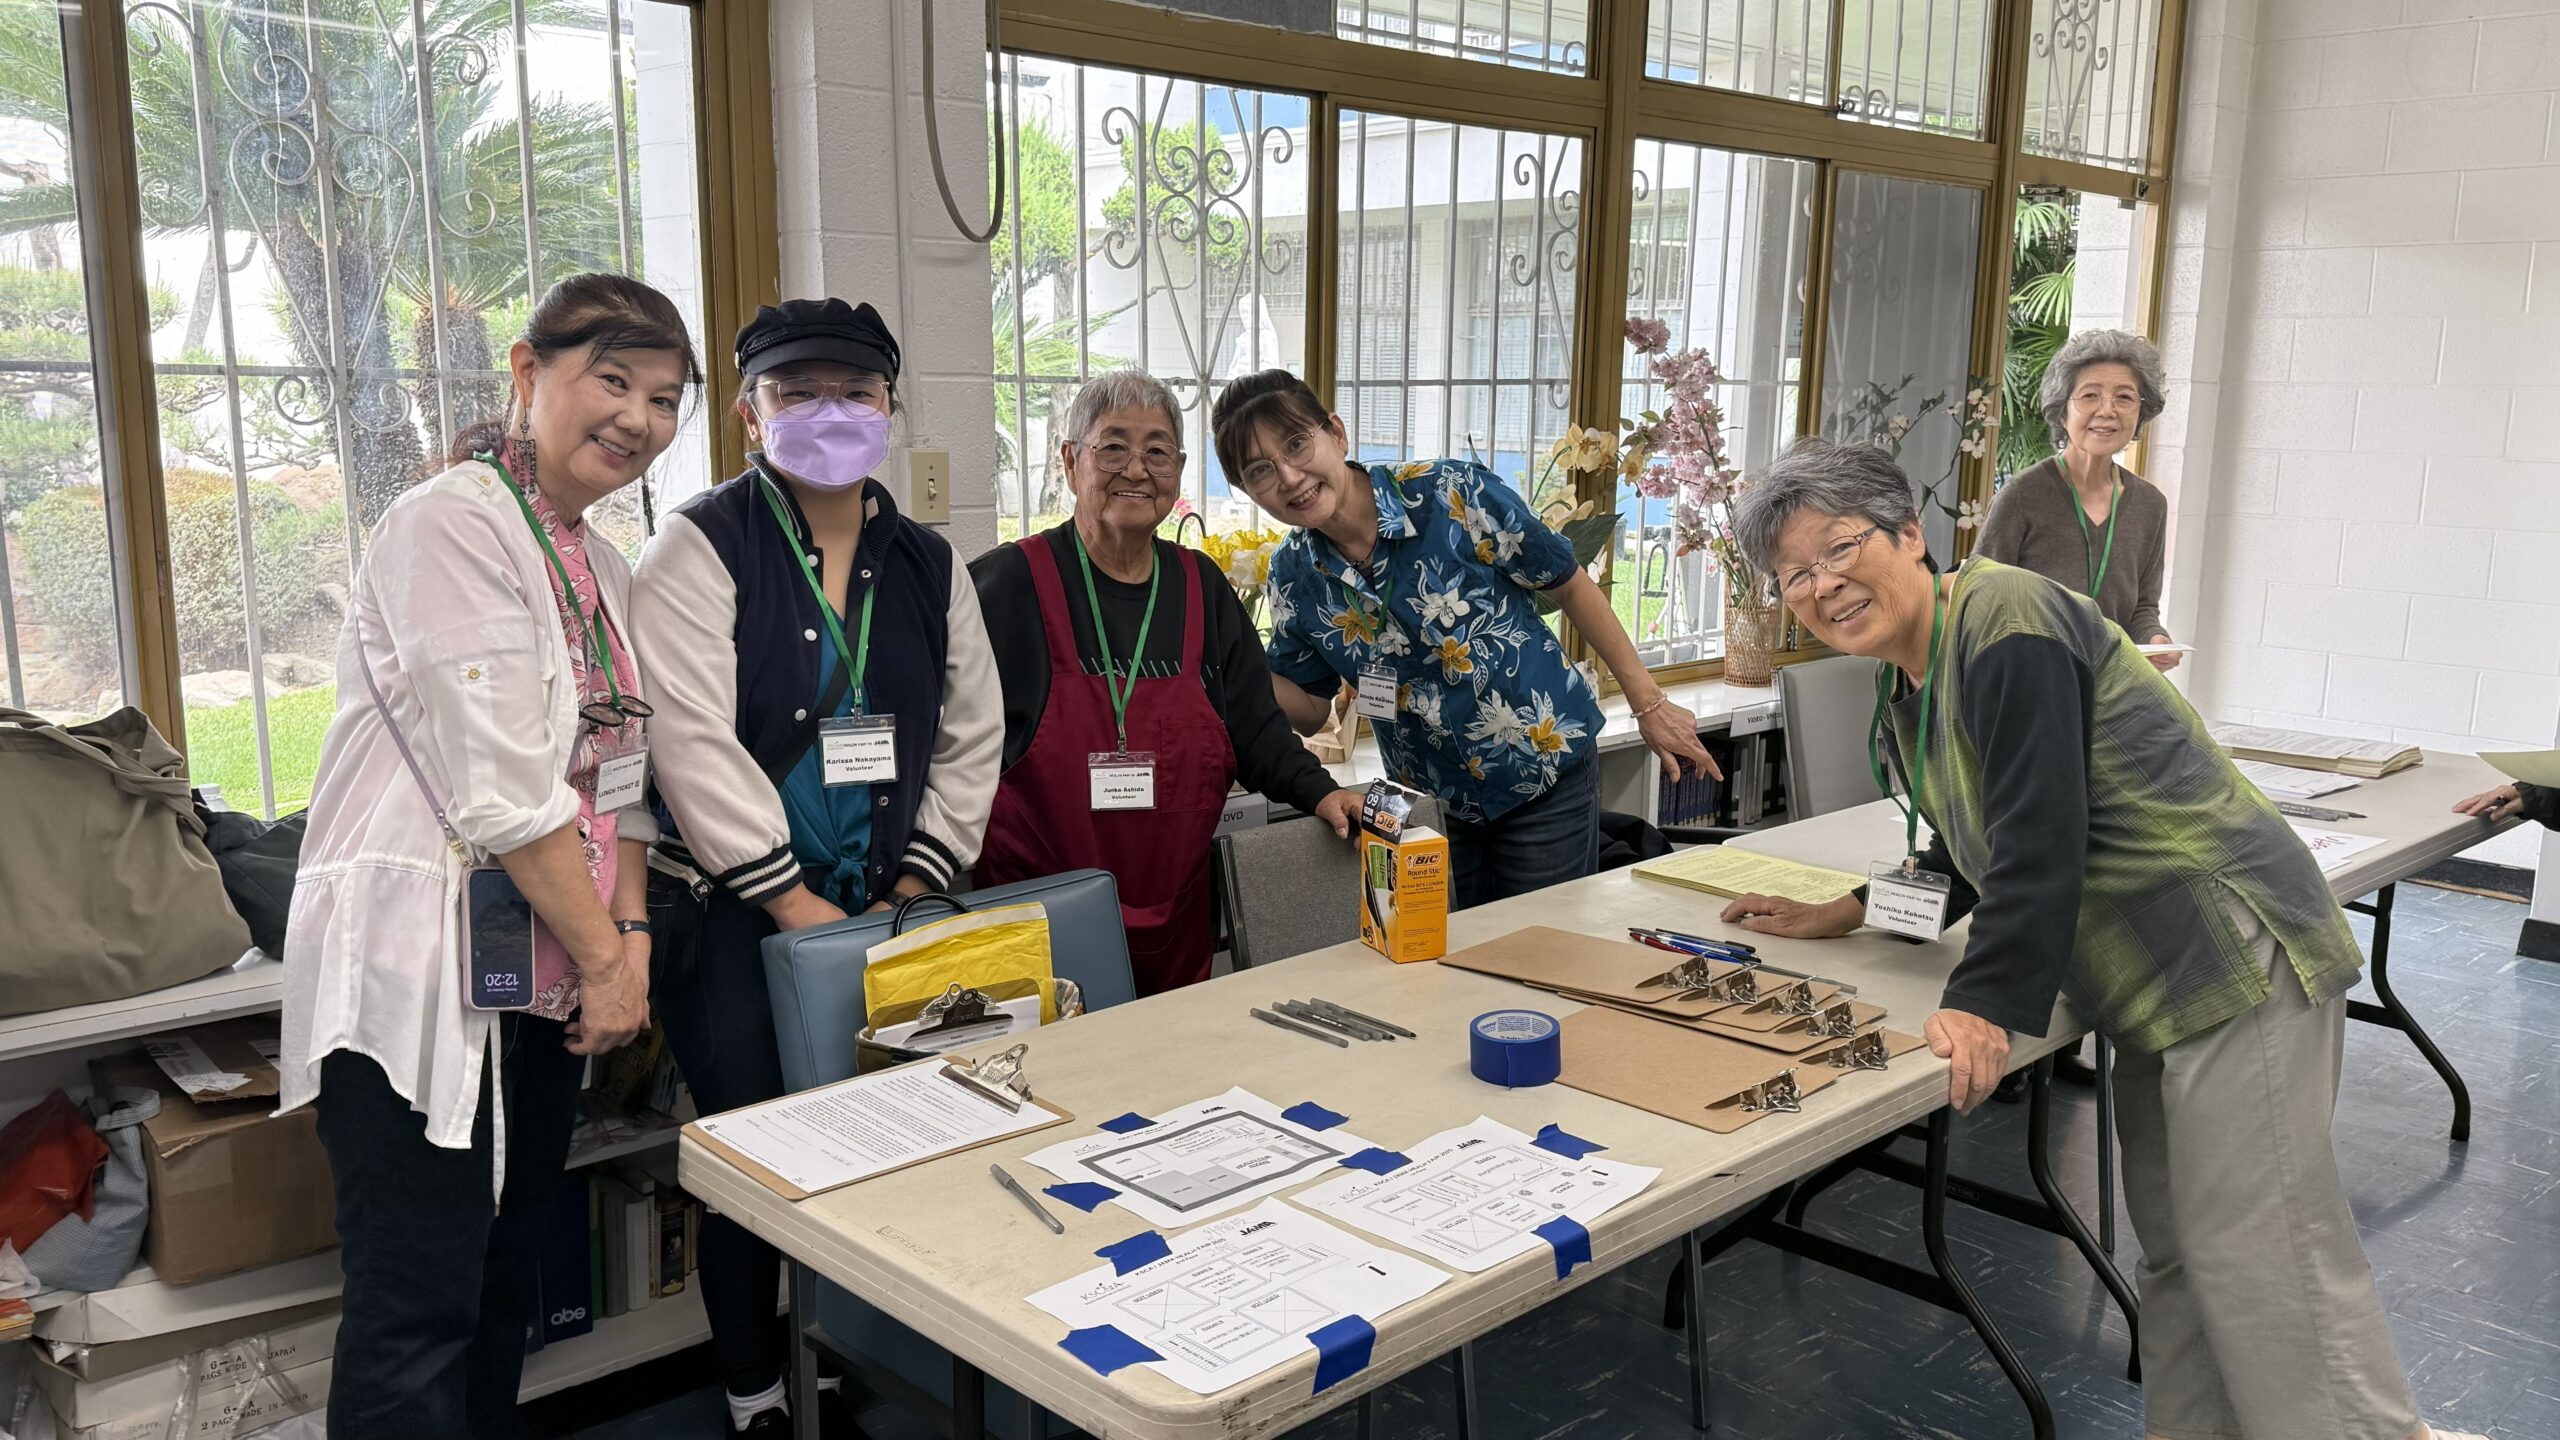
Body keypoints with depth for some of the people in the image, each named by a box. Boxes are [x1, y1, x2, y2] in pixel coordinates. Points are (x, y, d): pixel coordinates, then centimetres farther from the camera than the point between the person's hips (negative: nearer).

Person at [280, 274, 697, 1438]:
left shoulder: (602, 569, 15)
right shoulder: (452, 524, -12)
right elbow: (501, 780, -17)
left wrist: (631, 932, 2)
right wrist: (604, 957, -11)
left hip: (545, 978, 9)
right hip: (419, 973, -8)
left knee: (501, 1287, 16)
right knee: (419, 1316, -4)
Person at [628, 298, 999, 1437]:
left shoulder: (928, 565, 9)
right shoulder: (700, 550, -6)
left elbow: (970, 741, 9)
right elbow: (696, 745, -15)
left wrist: (909, 894, -1)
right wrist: (797, 904, -15)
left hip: (885, 914, 4)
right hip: (732, 916, -4)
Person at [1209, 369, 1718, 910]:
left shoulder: (1455, 495, -20)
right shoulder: (1294, 576, -7)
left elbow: (1570, 586, -8)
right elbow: (1310, 708, 3)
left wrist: (1648, 704, -4)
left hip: (1546, 774, -3)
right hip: (1431, 800, 3)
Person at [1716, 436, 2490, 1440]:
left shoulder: (2005, 624, -18)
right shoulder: (1908, 683, 12)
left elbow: (2042, 838, -24)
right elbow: (1968, 856, 22)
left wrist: (1984, 1006, -22)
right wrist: (1837, 918, 16)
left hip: (2236, 958, -10)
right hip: (2158, 982, 10)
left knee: (2252, 1249, -7)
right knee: (2173, 1245, 15)